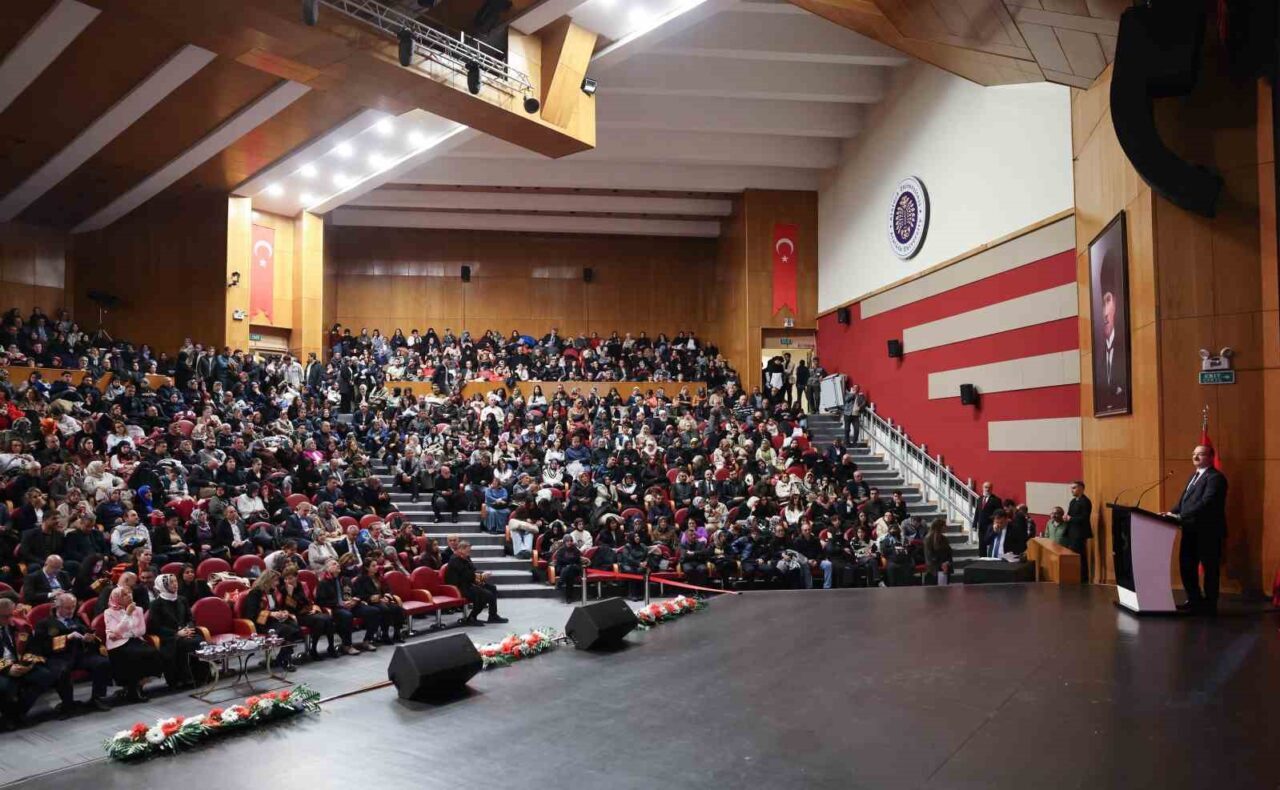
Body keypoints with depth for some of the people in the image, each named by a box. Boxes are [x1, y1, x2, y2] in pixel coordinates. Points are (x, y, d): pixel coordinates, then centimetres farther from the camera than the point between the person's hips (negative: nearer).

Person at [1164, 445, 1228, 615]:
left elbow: (1206, 503, -24)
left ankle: (1209, 605, 15)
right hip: (1191, 530, 9)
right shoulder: (1194, 476, 18)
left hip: (1208, 532, -9)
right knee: (1186, 566, 13)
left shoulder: (1215, 478, -13)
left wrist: (1181, 517, -28)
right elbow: (1184, 499, 17)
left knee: (1209, 568, 4)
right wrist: (1173, 512, 0)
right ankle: (1194, 600, 27)